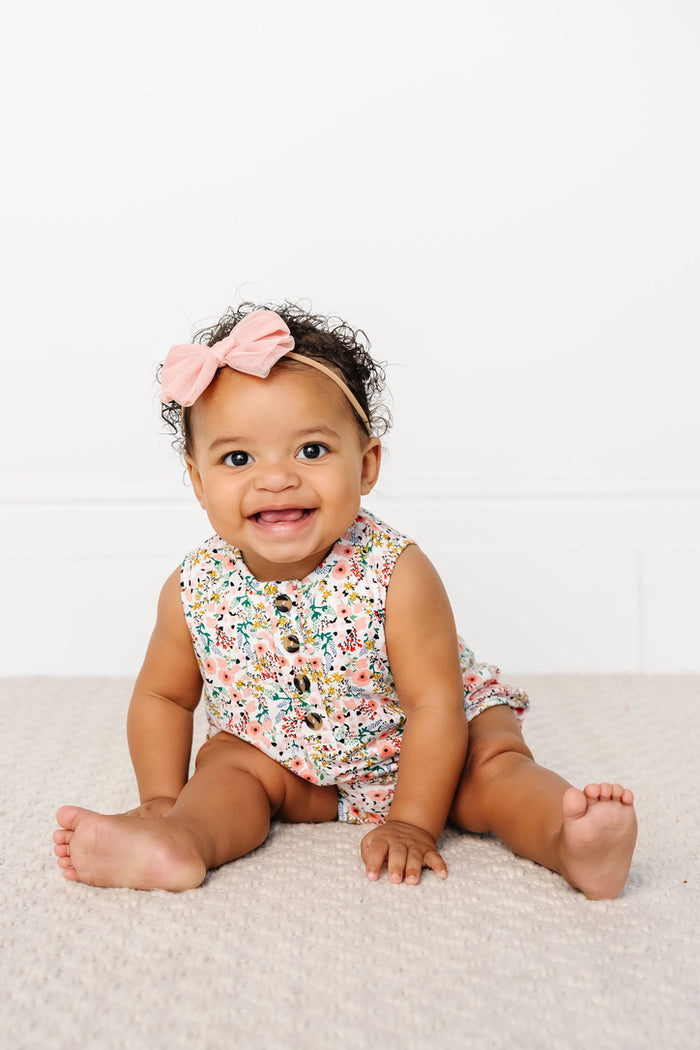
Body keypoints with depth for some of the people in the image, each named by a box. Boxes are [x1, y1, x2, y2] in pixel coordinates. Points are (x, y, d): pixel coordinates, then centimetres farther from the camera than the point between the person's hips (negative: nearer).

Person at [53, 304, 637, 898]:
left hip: (419, 753, -2)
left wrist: (411, 825, -27)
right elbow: (163, 696, -1)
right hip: (291, 771, 3)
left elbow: (435, 704, -26)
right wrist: (163, 799, -8)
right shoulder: (196, 592, -19)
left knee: (493, 762, -25)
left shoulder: (394, 575, -29)